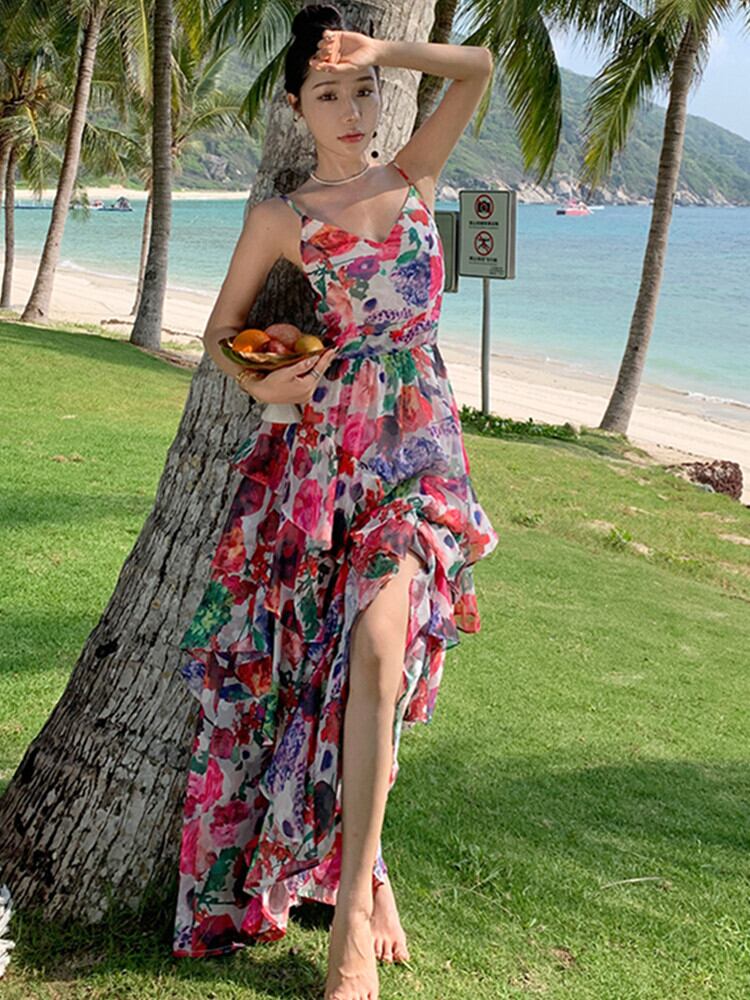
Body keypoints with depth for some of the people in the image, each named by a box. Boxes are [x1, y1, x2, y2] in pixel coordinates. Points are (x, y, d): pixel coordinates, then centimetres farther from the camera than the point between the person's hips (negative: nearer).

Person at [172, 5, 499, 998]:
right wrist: (259, 383, -7)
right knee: (317, 662, -3)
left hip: (419, 444, 0)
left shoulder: (414, 178, 12)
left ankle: (351, 910, -12)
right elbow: (218, 332, 11)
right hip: (322, 447, 0)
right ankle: (366, 881, 16)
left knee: (377, 646, -17)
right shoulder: (282, 217, 5)